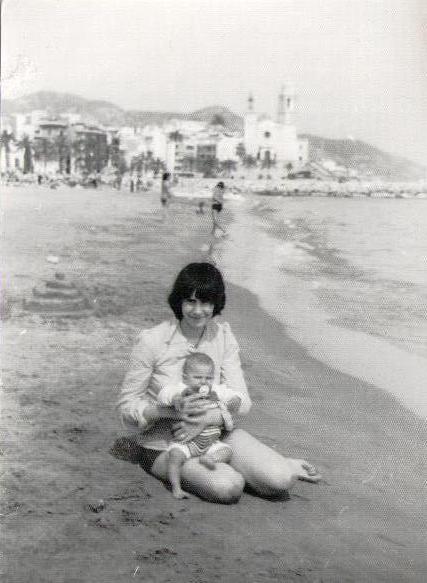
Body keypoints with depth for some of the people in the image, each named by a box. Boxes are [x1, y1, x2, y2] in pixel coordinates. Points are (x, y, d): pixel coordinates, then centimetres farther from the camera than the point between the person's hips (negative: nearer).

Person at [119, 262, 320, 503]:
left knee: (279, 482, -18)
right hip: (164, 444, -3)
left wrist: (207, 418, -25)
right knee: (229, 487, -28)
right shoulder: (153, 341, -16)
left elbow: (241, 399, -6)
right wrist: (171, 410, -29)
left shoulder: (222, 333, -3)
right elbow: (127, 405, -12)